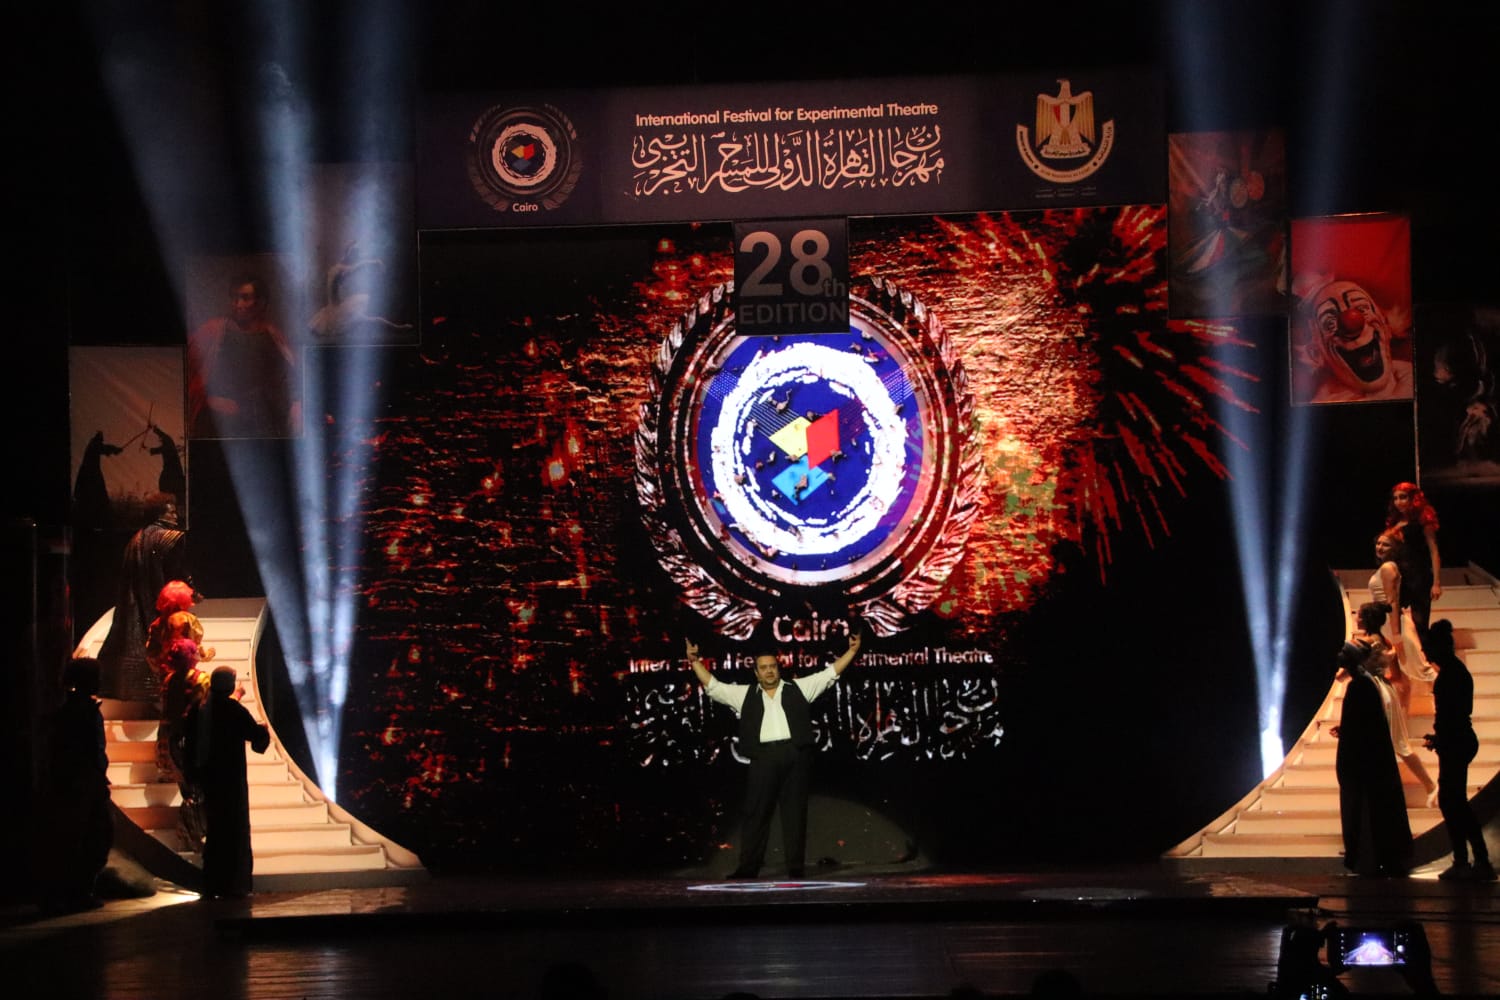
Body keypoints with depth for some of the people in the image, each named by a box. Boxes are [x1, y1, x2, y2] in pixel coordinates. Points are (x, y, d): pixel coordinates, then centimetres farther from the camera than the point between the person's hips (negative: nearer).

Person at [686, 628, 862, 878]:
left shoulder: (797, 689, 15)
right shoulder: (745, 695, 15)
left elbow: (829, 674, 16)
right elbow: (713, 686, 15)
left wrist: (852, 651, 11)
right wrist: (695, 661, 9)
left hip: (795, 756, 0)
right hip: (763, 757, 0)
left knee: (794, 811, 2)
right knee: (756, 812, -2)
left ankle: (795, 867, 5)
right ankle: (748, 867, 0)